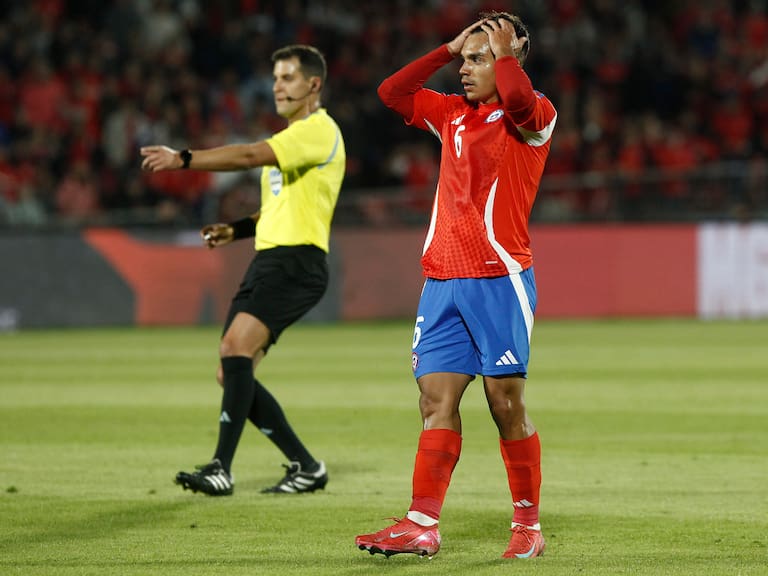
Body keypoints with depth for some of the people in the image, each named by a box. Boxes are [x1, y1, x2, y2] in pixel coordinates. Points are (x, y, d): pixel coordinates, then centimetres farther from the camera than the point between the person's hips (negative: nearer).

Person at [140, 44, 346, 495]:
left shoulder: (319, 130, -8)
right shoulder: (293, 136, 25)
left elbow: (250, 155, -23)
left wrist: (183, 159, -27)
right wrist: (237, 230, 18)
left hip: (296, 261, -10)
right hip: (268, 260, 10)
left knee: (237, 346, -26)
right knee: (232, 372, 3)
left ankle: (222, 469, -29)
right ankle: (305, 466, 12)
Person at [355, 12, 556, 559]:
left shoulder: (532, 116, -3)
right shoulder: (453, 114, 17)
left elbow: (518, 100, -26)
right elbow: (392, 92, 21)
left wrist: (504, 51, -9)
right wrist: (449, 48, 15)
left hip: (499, 278, -6)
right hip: (442, 280, 6)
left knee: (506, 401, -4)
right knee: (437, 397, -1)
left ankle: (529, 524, 6)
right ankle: (422, 525, -4)